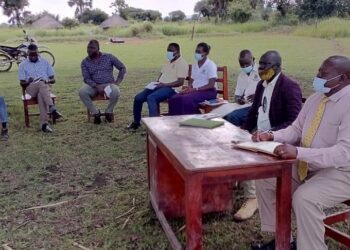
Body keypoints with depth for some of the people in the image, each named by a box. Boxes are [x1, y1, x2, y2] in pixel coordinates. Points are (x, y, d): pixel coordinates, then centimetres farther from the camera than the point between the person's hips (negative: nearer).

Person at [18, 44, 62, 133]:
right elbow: (22, 83, 10)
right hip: (31, 88, -1)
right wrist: (28, 82, -13)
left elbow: (53, 80, 13)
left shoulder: (45, 62, 16)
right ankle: (52, 109, -56)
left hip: (45, 86, 1)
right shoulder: (23, 65, 13)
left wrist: (48, 80, -10)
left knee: (41, 95, -38)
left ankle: (44, 123, -49)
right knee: (41, 84, -38)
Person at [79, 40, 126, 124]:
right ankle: (96, 113, -11)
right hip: (94, 86, 1)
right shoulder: (85, 62, 2)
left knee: (116, 92, -36)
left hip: (109, 84, -1)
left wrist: (118, 81, -5)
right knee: (82, 92, -30)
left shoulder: (109, 57, 0)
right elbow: (87, 78, -4)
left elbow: (122, 68, 5)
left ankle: (109, 112, -7)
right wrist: (96, 86, -22)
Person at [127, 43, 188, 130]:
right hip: (160, 86, 9)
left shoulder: (182, 63, -7)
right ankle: (136, 122, 13)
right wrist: (156, 82, 5)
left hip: (171, 88, -9)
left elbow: (180, 82, -16)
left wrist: (164, 84, -20)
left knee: (151, 98, -35)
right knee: (138, 98, -3)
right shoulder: (169, 62, 21)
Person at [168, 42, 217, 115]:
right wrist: (189, 88, -4)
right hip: (194, 90, 7)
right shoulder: (194, 65, 15)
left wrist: (195, 89, -19)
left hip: (208, 91, -7)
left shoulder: (211, 65, -8)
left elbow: (211, 85, -14)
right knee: (174, 99, -17)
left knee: (187, 99, -34)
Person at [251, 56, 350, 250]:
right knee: (265, 178, 3)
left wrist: (298, 152, -38)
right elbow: (296, 130, 11)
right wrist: (271, 136, -9)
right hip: (307, 165, 9)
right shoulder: (315, 99, 4)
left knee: (304, 198, -33)